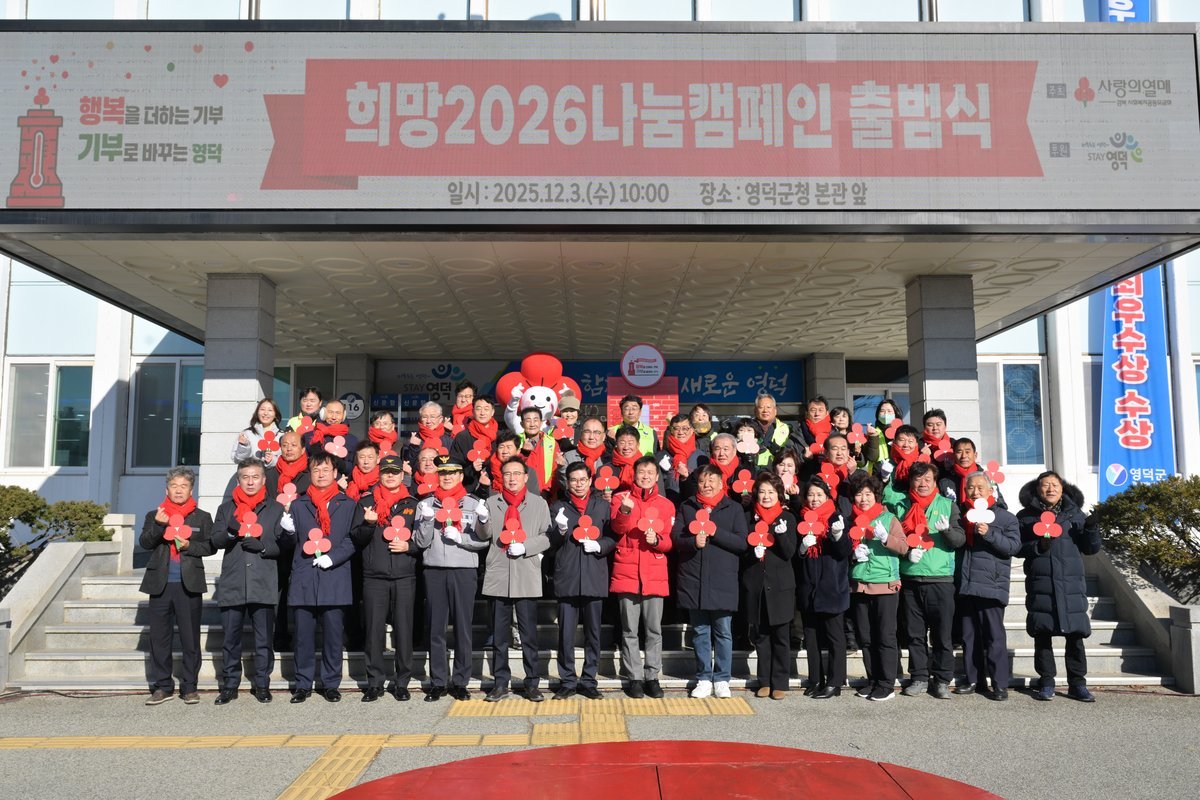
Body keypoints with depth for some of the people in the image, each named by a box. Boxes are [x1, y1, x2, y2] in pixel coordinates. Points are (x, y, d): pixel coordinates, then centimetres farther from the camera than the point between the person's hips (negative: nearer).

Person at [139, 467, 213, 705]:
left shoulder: (202, 517, 8)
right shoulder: (154, 515, 12)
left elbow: (210, 546, 3)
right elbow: (144, 543, -2)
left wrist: (189, 546, -13)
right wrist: (157, 525, -18)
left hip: (189, 585, -1)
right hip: (160, 585, 2)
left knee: (190, 638, 1)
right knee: (159, 638, 5)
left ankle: (189, 687, 9)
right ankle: (162, 686, 15)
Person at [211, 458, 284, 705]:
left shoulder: (275, 509, 9)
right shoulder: (226, 508, 15)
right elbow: (215, 541, 5)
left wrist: (262, 546, -13)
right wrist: (231, 532, -14)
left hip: (264, 585, -1)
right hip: (232, 584, 2)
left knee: (264, 639, 2)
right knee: (231, 639, 5)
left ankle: (261, 685, 13)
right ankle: (229, 685, 16)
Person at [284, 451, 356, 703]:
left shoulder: (348, 505, 10)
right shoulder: (298, 505, 16)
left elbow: (353, 539, 3)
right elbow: (292, 541, 14)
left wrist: (332, 557, -10)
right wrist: (287, 529, -7)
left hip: (335, 579, -1)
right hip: (303, 578, 2)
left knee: (333, 634, 1)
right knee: (303, 634, 3)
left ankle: (331, 683, 12)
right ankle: (303, 684, 15)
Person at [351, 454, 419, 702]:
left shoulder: (413, 504, 9)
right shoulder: (366, 501, 9)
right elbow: (355, 538, 4)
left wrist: (409, 546, -7)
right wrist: (368, 524, -14)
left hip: (405, 576, 0)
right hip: (374, 576, 0)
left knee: (404, 631, 2)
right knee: (374, 631, 2)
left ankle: (402, 682, 12)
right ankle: (374, 683, 12)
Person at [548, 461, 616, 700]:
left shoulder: (603, 506, 11)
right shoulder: (558, 507, 10)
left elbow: (613, 538, 10)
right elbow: (551, 543, 4)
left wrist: (599, 545, -9)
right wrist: (560, 530, -16)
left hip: (594, 579, 1)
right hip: (567, 578, 0)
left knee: (593, 633, 5)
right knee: (566, 634, 1)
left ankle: (589, 681, 15)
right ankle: (567, 681, 12)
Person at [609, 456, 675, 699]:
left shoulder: (666, 505, 9)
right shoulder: (621, 498, 4)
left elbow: (670, 541, 7)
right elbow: (618, 528, -12)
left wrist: (657, 540, -14)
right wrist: (625, 511, -32)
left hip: (655, 576, 1)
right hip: (627, 573, -1)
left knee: (654, 630, 5)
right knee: (629, 630, 4)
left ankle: (652, 677, 16)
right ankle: (634, 678, 13)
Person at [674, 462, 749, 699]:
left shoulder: (734, 509, 5)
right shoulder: (686, 507, 11)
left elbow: (742, 543, -4)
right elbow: (676, 538, 4)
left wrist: (715, 532, -14)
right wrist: (693, 542, -16)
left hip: (723, 581, -1)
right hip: (694, 580, 2)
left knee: (723, 632, 3)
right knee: (700, 631, 8)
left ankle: (721, 680, 14)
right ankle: (704, 679, 17)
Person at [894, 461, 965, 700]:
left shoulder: (948, 505, 6)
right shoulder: (901, 507, 11)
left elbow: (960, 539, -1)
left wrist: (947, 529, -21)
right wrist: (907, 551, -5)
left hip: (940, 578, -2)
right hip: (910, 578, 2)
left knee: (942, 633, -1)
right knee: (915, 633, 6)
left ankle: (942, 680, 9)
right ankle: (919, 678, 15)